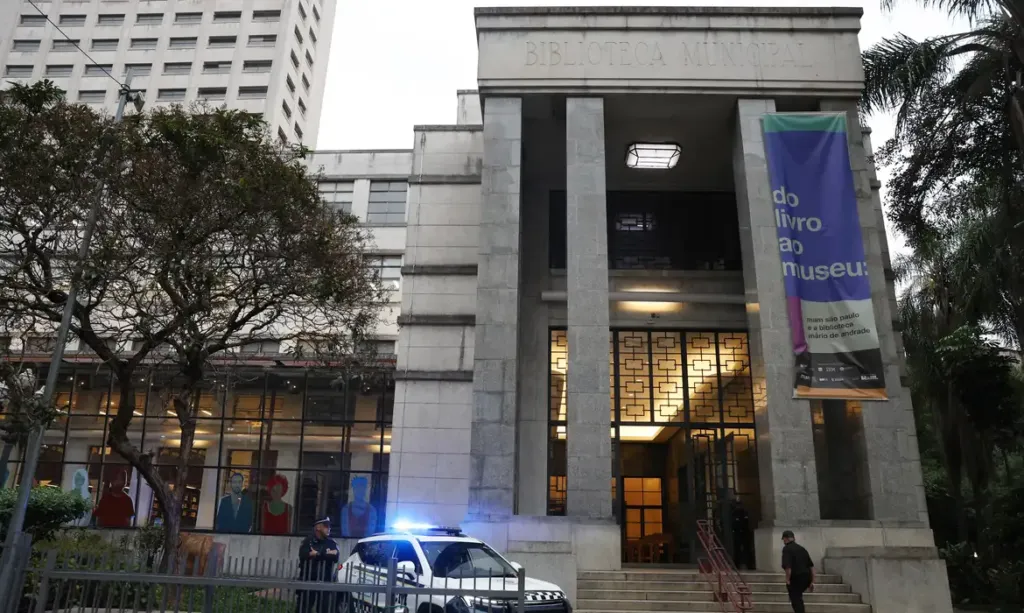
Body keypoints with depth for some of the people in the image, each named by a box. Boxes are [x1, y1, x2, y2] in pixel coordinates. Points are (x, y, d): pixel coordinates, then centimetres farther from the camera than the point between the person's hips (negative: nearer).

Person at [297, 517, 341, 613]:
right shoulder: (308, 541, 2)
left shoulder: (331, 543, 8)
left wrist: (317, 554, -15)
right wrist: (326, 554, -17)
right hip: (307, 582, -2)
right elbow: (303, 555, -17)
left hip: (325, 583, 2)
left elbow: (335, 558, -10)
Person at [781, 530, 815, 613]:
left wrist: (787, 580, -11)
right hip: (806, 578, 7)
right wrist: (812, 582, 19)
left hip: (796, 579, -7)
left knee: (796, 601, 3)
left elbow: (788, 566, -21)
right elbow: (811, 566, 14)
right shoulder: (801, 549, 14)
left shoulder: (786, 549, -8)